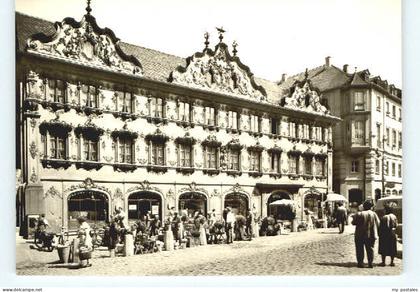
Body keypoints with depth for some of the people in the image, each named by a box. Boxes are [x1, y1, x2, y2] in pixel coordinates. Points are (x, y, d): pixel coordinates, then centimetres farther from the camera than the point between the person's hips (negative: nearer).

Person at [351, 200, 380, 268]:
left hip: (360, 235, -2)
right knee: (370, 249, 11)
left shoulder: (359, 214, -12)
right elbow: (378, 223, 3)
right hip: (371, 235, 2)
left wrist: (354, 217, 12)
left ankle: (360, 263, 6)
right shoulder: (374, 214, -4)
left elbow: (353, 222, -7)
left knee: (360, 249, 6)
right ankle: (370, 263, 9)